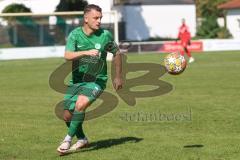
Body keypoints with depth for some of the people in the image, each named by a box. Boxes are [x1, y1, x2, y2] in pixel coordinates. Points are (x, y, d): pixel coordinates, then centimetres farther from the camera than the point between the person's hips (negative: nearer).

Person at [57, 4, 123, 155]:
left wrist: (118, 77, 13)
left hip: (97, 81, -3)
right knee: (68, 115, 3)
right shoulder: (75, 34, -9)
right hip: (76, 80, 3)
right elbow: (68, 55, -24)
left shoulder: (105, 35, -8)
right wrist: (86, 52, -39)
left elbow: (117, 53, 10)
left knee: (81, 104, -28)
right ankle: (82, 139, 30)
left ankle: (68, 139, -15)